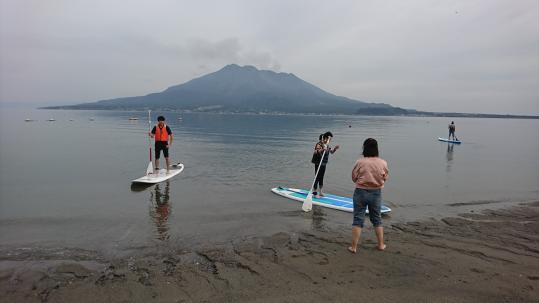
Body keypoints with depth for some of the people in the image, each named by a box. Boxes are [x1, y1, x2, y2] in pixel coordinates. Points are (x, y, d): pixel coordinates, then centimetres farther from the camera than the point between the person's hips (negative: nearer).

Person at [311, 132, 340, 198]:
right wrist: (322, 150, -50)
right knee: (317, 178, -4)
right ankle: (314, 192, 3)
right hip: (318, 164, -8)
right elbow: (315, 152, -32)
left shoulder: (326, 145, 9)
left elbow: (331, 151, 20)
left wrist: (335, 148, 0)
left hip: (324, 164, 8)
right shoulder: (319, 144, -17)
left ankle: (320, 191, 26)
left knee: (321, 178, 15)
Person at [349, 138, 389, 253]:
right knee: (377, 219, 19)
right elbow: (385, 178, 4)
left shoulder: (360, 162, -16)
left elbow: (354, 177, -5)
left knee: (358, 219, 6)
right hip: (376, 193, 2)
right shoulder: (383, 163, -9)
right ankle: (381, 244, 30)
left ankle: (354, 246, 10)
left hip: (361, 192, -2)